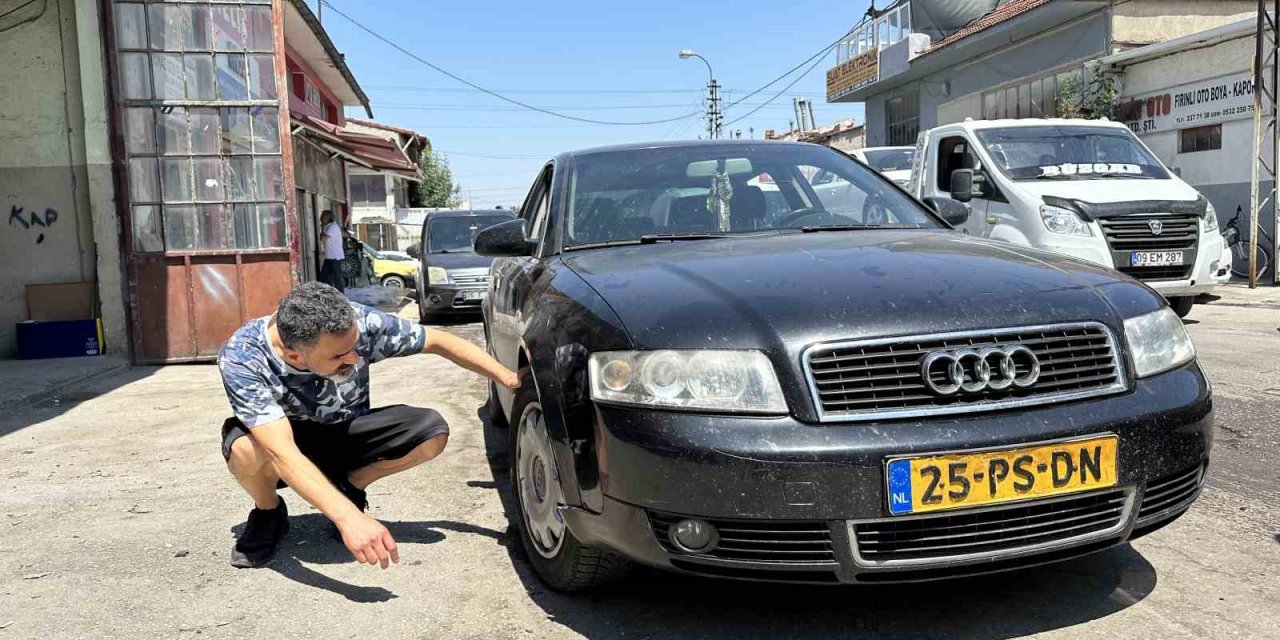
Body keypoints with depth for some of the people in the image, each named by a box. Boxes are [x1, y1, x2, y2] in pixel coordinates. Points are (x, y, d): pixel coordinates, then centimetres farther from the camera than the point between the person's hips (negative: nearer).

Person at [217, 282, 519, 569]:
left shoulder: (359, 322, -28)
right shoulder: (241, 358, -34)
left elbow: (438, 341, -15)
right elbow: (282, 454, -43)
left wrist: (506, 376, -20)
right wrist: (349, 518, -54)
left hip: (347, 434, 2)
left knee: (433, 431, -22)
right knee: (245, 450, -37)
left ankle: (350, 485, 3)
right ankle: (269, 512, -3)